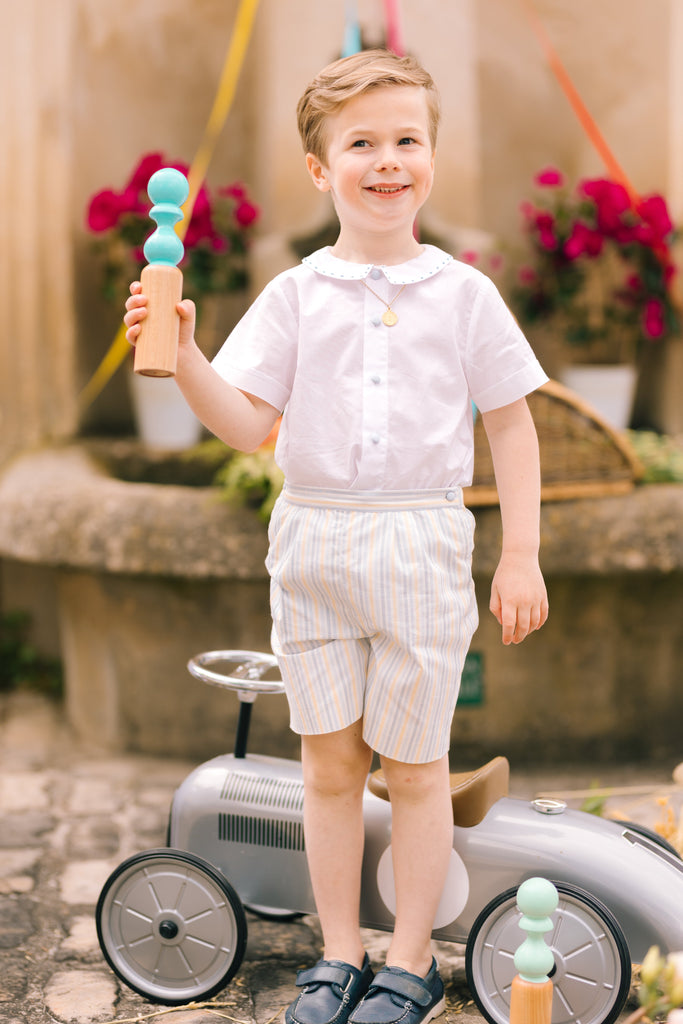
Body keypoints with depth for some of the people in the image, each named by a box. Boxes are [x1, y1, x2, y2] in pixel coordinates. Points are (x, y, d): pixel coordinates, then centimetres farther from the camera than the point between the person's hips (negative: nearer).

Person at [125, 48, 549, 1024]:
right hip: (313, 540, 2)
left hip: (420, 546, -2)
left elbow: (512, 426, 4)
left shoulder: (463, 293, 0)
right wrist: (182, 353, -17)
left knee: (414, 764, 7)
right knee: (329, 761, 10)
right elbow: (246, 424, -1)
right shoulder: (294, 295, 2)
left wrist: (522, 556, 1)